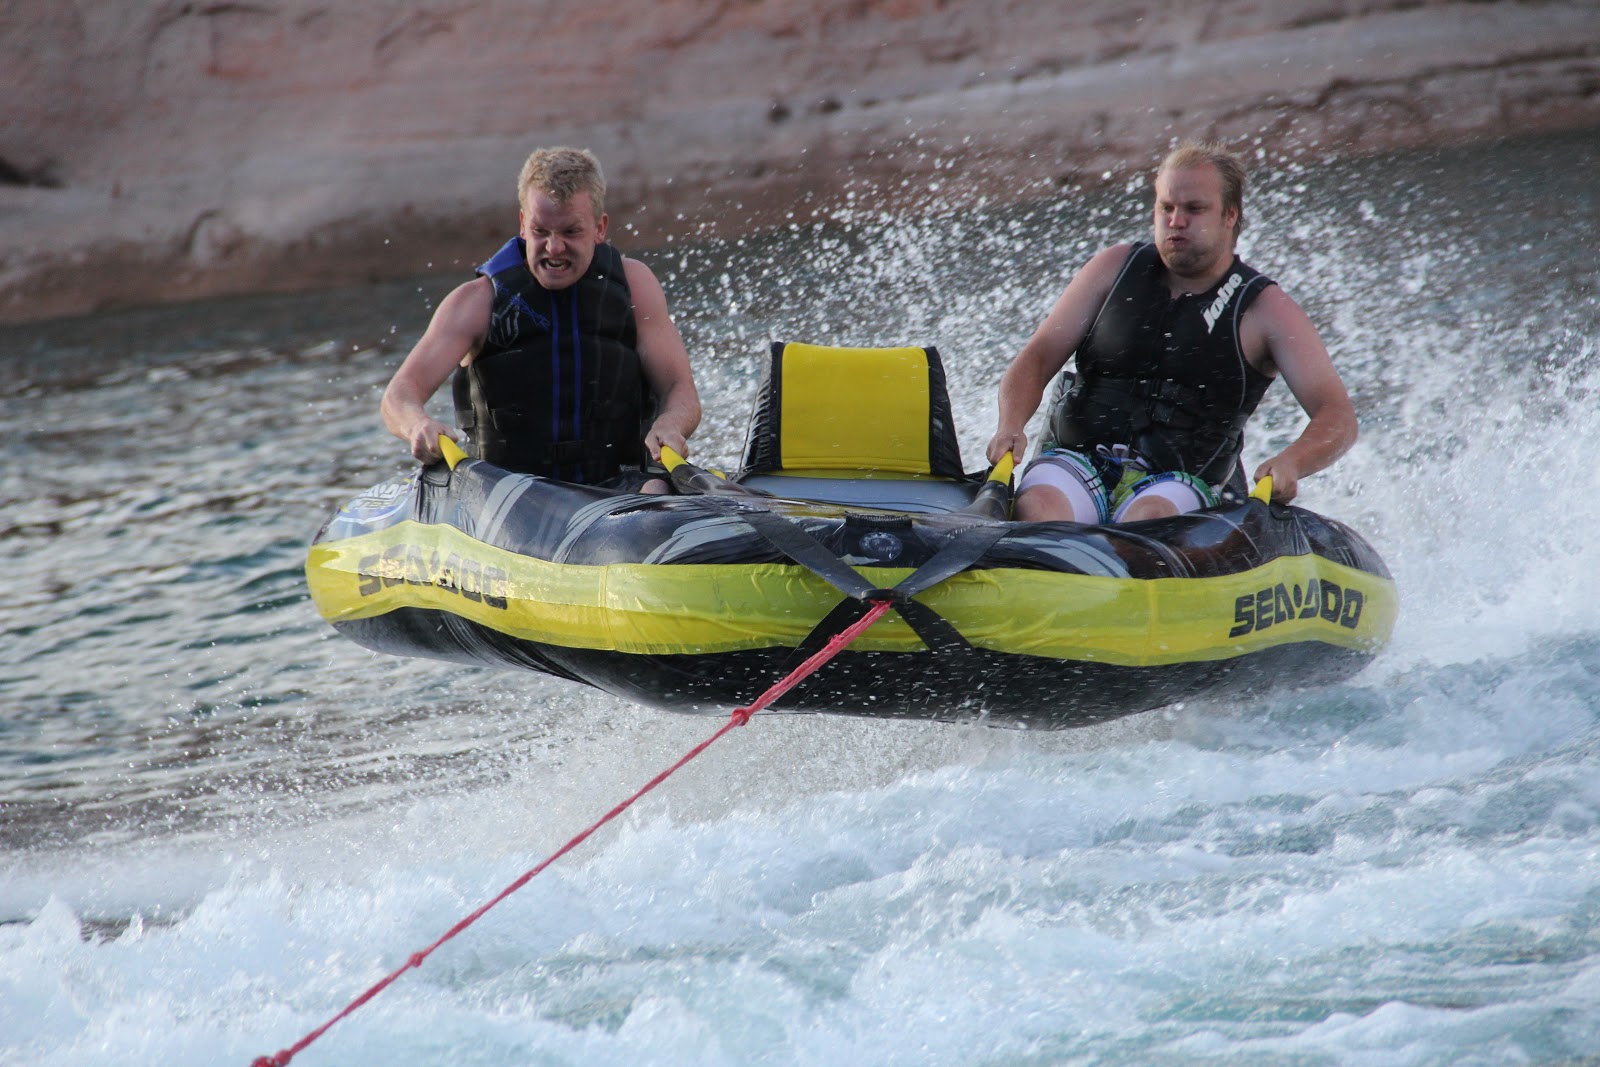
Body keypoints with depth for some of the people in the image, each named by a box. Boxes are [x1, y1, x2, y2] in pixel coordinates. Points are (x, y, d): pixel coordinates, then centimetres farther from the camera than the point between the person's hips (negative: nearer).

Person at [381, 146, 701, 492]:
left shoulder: (632, 284, 8)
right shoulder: (478, 301, 2)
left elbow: (681, 391, 4)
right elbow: (399, 396, -7)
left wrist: (669, 426, -22)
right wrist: (419, 426, -33)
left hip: (617, 488, 0)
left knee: (659, 492, -34)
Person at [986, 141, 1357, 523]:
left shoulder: (1265, 309, 3)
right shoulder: (1116, 269, 11)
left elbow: (1337, 416, -6)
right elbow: (1037, 359, 9)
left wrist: (1289, 463, -28)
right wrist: (1011, 425, -13)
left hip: (1181, 482, -2)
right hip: (1078, 461, 2)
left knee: (1150, 517, -38)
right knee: (1036, 507, -33)